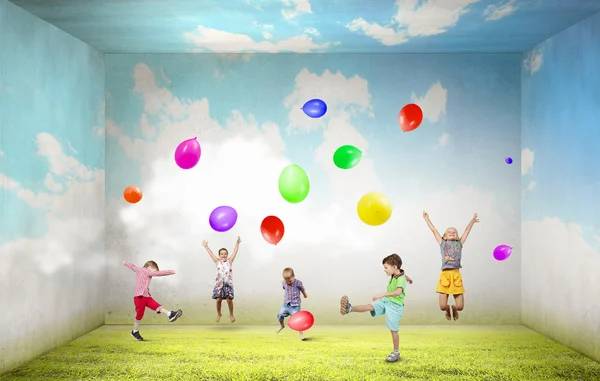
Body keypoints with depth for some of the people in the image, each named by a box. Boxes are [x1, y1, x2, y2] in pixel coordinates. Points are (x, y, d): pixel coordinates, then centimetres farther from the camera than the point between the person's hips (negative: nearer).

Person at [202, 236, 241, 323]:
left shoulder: (229, 261, 5)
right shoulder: (217, 262, 7)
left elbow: (235, 252, 0)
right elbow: (211, 254, 9)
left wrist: (237, 243, -6)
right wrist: (206, 246, 10)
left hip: (228, 283, -1)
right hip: (219, 283, 1)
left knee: (229, 299, -7)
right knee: (218, 299, -2)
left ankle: (231, 314, 13)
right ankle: (218, 314, 22)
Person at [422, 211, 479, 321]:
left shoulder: (459, 243, 16)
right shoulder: (442, 243, 13)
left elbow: (467, 231, 26)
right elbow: (434, 230, 18)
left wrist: (472, 221, 38)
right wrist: (426, 218, 23)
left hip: (456, 276, 1)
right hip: (445, 275, -1)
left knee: (460, 306, -2)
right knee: (443, 307, -5)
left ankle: (454, 309, 34)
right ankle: (448, 309, 32)